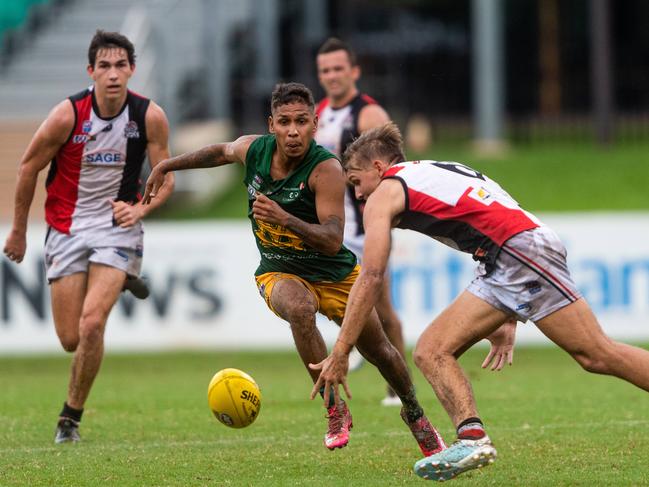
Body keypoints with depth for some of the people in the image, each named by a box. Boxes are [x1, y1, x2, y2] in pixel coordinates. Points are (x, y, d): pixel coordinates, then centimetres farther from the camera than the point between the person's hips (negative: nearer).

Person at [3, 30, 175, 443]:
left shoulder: (150, 117, -11)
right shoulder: (68, 115, -15)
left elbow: (165, 177, 2)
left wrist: (140, 208, -19)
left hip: (117, 227, 0)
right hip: (67, 228, 0)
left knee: (92, 323, -21)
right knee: (71, 340, 3)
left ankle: (72, 416, -1)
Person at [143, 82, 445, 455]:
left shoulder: (327, 169, -27)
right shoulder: (253, 149, -12)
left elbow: (333, 240, -34)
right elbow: (221, 152, 14)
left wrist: (285, 219, -47)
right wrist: (165, 166, 19)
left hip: (334, 273, -1)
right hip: (280, 273, 2)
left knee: (379, 350, 9)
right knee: (300, 308, -34)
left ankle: (415, 415, 40)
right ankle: (335, 408, -24)